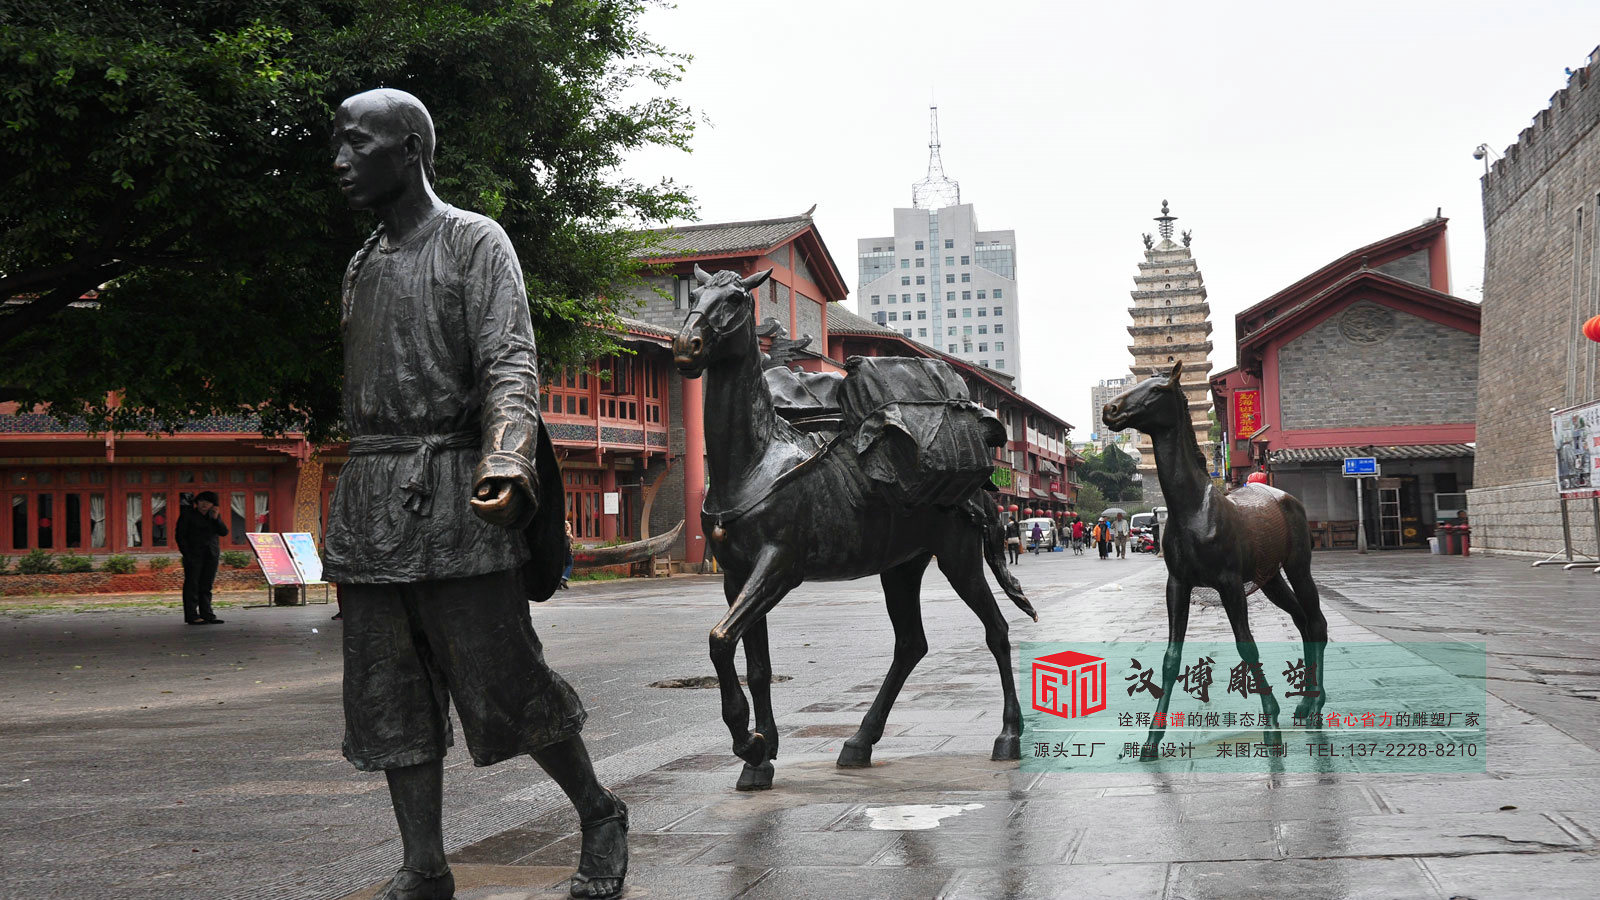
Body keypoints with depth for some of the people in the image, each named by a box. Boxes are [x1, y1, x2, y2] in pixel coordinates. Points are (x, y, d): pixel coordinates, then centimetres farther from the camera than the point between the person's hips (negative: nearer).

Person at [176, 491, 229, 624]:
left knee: (206, 586, 4)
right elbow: (180, 535, -5)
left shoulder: (215, 515, 8)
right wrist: (186, 554, -12)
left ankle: (206, 615, 5)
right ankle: (191, 616, -5)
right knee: (192, 584, -5)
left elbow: (224, 532, -1)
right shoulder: (187, 513, -4)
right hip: (193, 554, -4)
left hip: (211, 554, 4)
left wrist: (216, 518, -13)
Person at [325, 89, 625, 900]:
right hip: (368, 507, 7)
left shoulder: (477, 243, -1)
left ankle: (599, 817, 15)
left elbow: (511, 365, -13)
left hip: (453, 501, -7)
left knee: (502, 688, -5)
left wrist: (507, 461, -30)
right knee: (390, 700, 4)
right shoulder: (363, 265, 21)